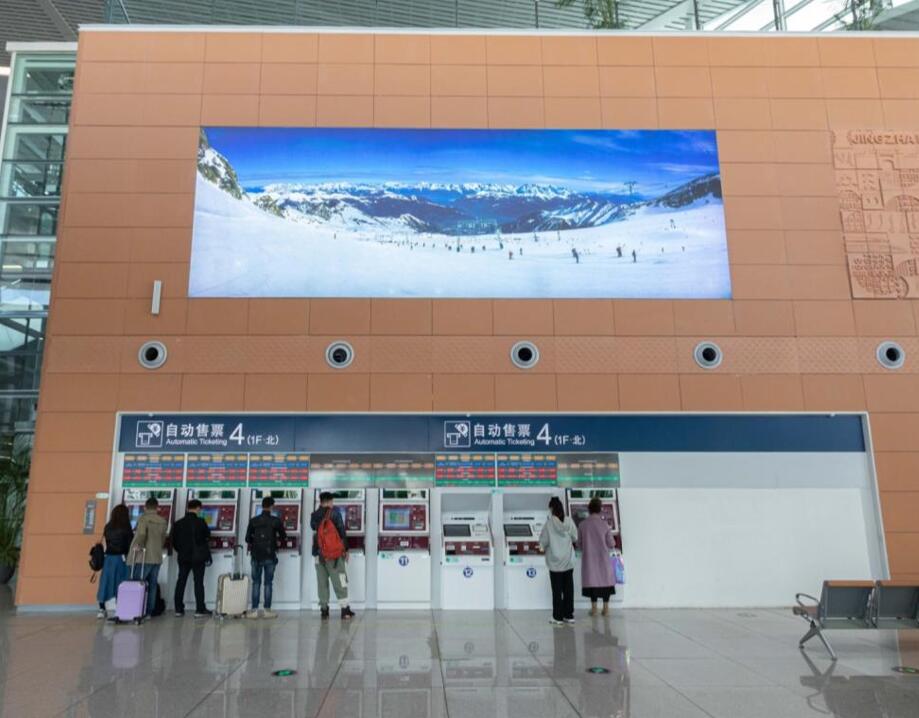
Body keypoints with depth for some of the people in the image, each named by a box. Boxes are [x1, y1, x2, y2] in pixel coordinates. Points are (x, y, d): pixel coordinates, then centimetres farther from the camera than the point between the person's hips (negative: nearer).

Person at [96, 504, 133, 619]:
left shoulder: (108, 527, 2)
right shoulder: (126, 528, -9)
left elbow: (104, 542, 5)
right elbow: (130, 545, -7)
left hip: (108, 558, 3)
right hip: (121, 559, -3)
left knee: (105, 583, 10)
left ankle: (102, 609, 12)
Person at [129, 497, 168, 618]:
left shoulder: (144, 518, -8)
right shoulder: (163, 521, 8)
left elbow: (141, 534, -25)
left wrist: (137, 545, -14)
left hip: (144, 558, -5)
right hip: (157, 558, 5)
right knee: (152, 585, 11)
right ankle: (149, 612, 13)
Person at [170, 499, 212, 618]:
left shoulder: (178, 523, 1)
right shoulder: (201, 522, -11)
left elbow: (174, 542, 7)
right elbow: (207, 539, -4)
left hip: (183, 558, 4)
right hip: (198, 557, -4)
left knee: (181, 582, 11)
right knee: (198, 583, 0)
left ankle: (179, 609, 13)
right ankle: (200, 610, 1)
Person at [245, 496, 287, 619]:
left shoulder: (254, 521, -1)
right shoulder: (276, 521, -5)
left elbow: (247, 539, 2)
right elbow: (283, 537, 4)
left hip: (256, 556, 1)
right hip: (270, 557, -1)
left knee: (256, 583, 8)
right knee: (268, 583, 5)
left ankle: (254, 610, 6)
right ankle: (267, 610, 6)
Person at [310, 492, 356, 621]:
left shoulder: (314, 516, 4)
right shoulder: (335, 514, -7)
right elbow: (342, 533, -7)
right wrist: (346, 550, 1)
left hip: (318, 553, 4)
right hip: (334, 553, -4)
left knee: (322, 582, 10)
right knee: (339, 582, 0)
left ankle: (324, 609, 11)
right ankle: (345, 609, -2)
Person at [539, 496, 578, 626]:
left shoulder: (549, 523, -15)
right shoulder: (569, 521, -5)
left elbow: (543, 541, -10)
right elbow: (575, 537, 3)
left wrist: (544, 548, 12)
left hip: (555, 561, -3)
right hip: (568, 560, 3)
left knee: (557, 590, 4)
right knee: (569, 588, 11)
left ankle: (558, 617, 7)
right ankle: (569, 615, 17)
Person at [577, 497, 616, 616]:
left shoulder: (582, 525, -8)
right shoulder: (604, 524, -11)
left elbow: (579, 544, 0)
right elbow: (611, 544, -7)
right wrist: (612, 543, 16)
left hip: (589, 558, 1)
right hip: (603, 558, -1)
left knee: (592, 580, 11)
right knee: (605, 580, 12)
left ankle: (594, 608, 14)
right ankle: (606, 608, 14)